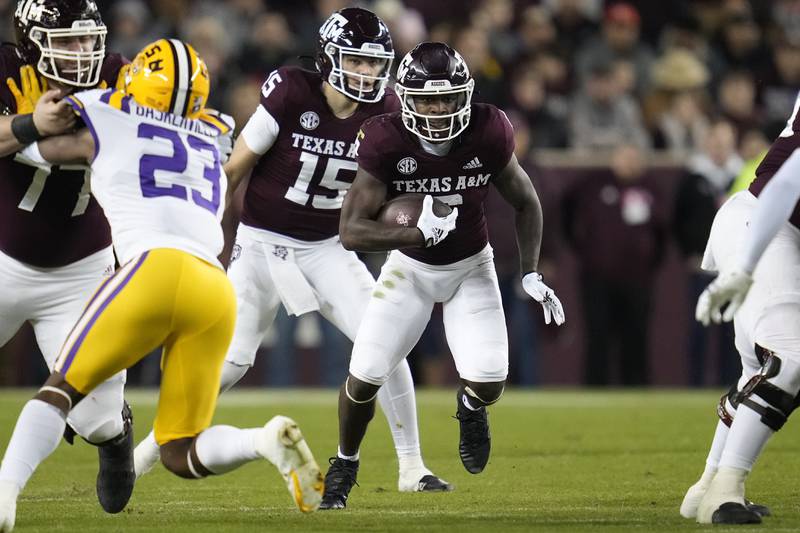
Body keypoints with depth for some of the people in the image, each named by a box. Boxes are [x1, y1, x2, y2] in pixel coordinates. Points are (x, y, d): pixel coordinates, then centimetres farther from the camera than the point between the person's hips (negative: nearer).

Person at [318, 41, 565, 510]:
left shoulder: (488, 136, -22)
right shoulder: (387, 142, -26)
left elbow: (526, 203, -4)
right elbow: (351, 231, -24)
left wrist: (531, 275, -10)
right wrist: (417, 234, -37)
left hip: (471, 267, 1)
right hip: (410, 268, 0)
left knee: (488, 384, -15)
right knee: (364, 379, -7)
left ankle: (471, 408, 25)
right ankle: (345, 463, 24)